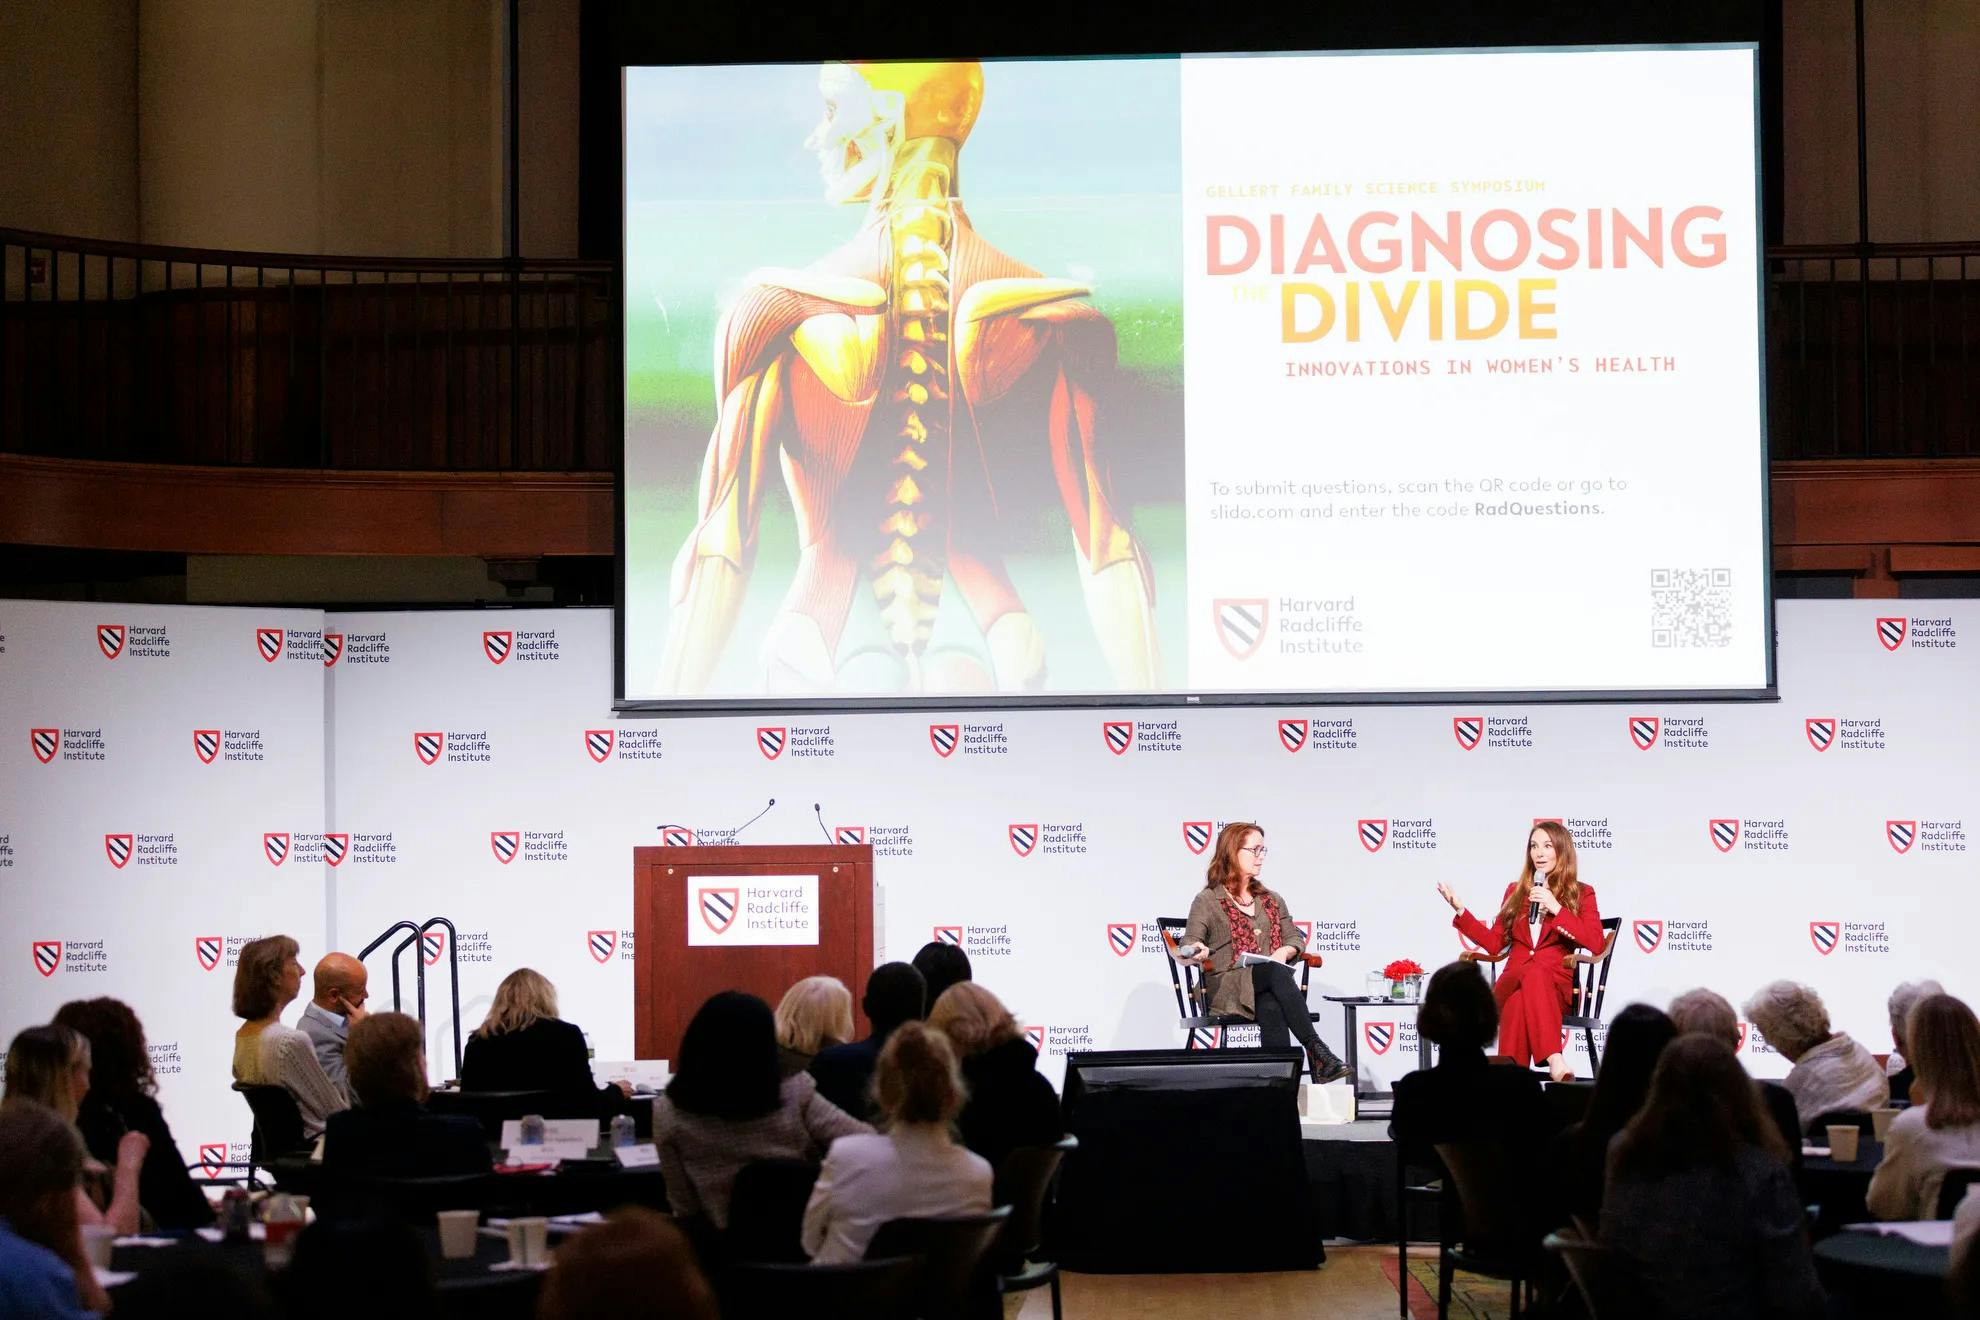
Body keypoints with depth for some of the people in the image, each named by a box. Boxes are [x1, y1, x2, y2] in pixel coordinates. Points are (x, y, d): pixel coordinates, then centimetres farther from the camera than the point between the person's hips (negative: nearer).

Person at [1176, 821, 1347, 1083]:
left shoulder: (1272, 900, 24)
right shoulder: (1207, 901, 8)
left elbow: (1295, 939, 20)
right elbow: (1189, 944, -4)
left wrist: (1284, 952, -5)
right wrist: (1197, 951, -30)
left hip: (1270, 986, 4)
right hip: (1228, 987, -4)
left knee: (1271, 1010, -35)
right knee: (1276, 973, -36)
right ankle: (1316, 1051, -45)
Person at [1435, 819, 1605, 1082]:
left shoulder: (1582, 893, 11)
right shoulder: (1516, 891, 20)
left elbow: (1595, 944, -4)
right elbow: (1494, 943, 21)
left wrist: (1556, 908, -9)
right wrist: (1460, 910, 13)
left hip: (1557, 988, -2)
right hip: (1511, 983, 2)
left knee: (1536, 972, -42)